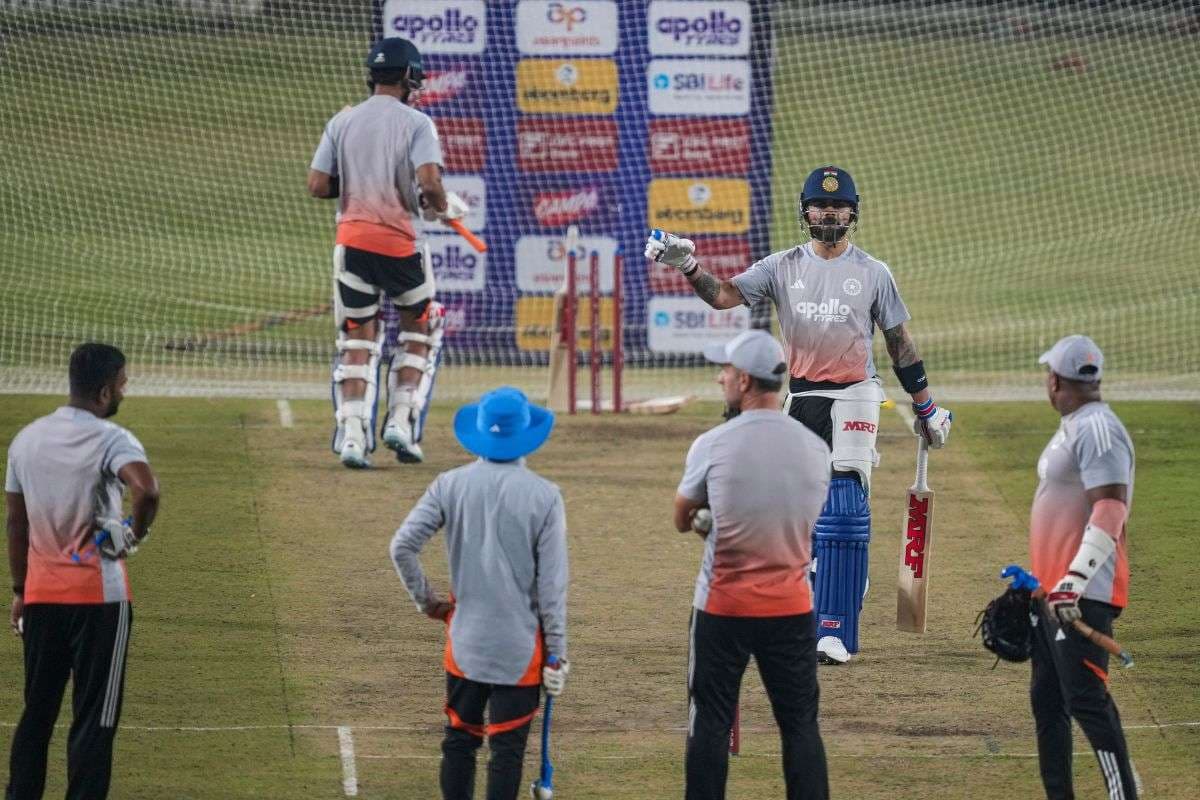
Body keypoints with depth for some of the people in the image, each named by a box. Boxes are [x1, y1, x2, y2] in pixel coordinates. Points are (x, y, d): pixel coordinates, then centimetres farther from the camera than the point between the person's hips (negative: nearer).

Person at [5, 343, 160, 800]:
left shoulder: (27, 438, 7)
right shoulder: (111, 440, -13)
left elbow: (16, 522, 12)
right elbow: (146, 488, -34)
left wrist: (19, 591, 20)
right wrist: (136, 532, -15)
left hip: (41, 596, 6)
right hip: (98, 596, -6)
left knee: (37, 712, 16)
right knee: (94, 719, 0)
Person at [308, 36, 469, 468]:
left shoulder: (342, 121, 6)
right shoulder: (415, 123, -6)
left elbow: (317, 185, 2)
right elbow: (429, 180, -19)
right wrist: (443, 206, 2)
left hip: (351, 239, 3)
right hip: (400, 241, -3)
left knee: (357, 337, 7)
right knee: (420, 329, 16)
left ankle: (352, 435, -7)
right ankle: (401, 421, 7)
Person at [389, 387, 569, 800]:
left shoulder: (450, 486, -3)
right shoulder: (543, 496, -9)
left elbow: (402, 546, -8)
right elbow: (552, 584, -8)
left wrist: (426, 600, 7)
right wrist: (556, 654, -1)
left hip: (465, 641, 3)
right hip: (520, 646, -3)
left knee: (460, 739, 14)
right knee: (507, 749, 0)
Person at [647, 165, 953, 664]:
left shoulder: (873, 273, 4)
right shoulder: (783, 267, 6)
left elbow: (899, 342, 9)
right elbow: (724, 295, -6)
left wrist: (925, 407, 10)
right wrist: (688, 268, -25)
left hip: (854, 397, -2)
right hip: (800, 397, 2)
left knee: (844, 510, -12)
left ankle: (835, 632, -14)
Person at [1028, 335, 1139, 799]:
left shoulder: (1098, 430, -15)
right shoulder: (1072, 429, 17)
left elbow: (1111, 511, -24)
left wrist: (1075, 580, -30)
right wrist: (1040, 581, 29)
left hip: (1082, 597, -11)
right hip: (1052, 591, 11)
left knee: (1086, 701, -15)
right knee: (1047, 700, 12)